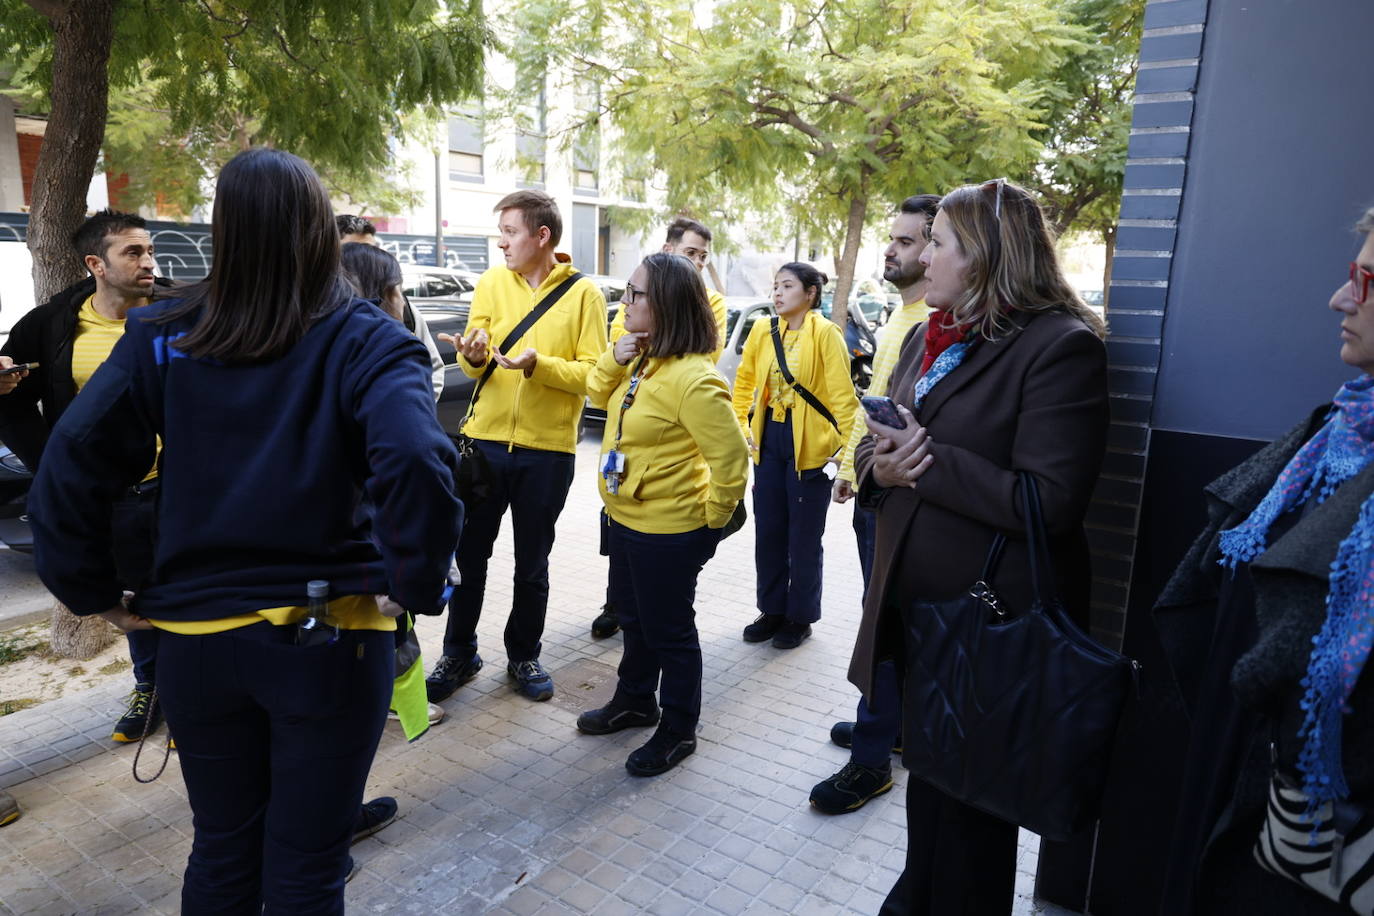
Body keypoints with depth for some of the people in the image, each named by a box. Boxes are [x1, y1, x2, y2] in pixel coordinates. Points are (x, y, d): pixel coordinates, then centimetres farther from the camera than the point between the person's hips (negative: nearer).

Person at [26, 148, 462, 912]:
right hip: (327, 636, -3)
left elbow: (69, 467, -5)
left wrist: (92, 592, 5)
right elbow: (415, 465, -27)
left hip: (194, 634, 4)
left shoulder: (162, 337, 0)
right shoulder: (365, 340, -11)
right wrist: (420, 587, -14)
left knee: (222, 850, 25)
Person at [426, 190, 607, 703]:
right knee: (468, 553, 9)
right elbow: (475, 359, 5)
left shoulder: (583, 294, -3)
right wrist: (473, 357, -18)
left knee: (532, 563, 11)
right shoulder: (491, 283, 5)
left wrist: (539, 365, -23)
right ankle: (459, 655, 28)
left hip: (547, 449, -2)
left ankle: (523, 657, 29)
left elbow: (593, 372, -8)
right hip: (486, 438, 2)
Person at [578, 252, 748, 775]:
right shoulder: (642, 360, 3)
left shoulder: (691, 378, -27)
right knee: (632, 616, 25)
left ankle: (678, 731, 28)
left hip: (668, 531, -10)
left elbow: (731, 459, -28)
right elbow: (599, 394, 16)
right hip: (626, 518, 10)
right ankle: (635, 701, 46)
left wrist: (714, 520, -15)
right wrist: (615, 356, -4)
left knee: (667, 632, 8)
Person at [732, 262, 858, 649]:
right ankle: (772, 610, 29)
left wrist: (846, 447, -17)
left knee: (804, 536, 6)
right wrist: (743, 427, 5)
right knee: (768, 530, 13)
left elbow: (842, 395, -13)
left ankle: (800, 617, 22)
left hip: (809, 444, -5)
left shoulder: (825, 334, -11)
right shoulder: (762, 331, 5)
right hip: (769, 439, 5)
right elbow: (745, 381, 14)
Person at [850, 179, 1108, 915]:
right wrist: (878, 465, -10)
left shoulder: (1059, 347, -16)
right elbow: (885, 441, 13)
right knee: (927, 774, 26)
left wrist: (931, 462, -22)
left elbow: (1050, 501, -23)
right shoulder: (926, 338, 9)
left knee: (969, 801, 13)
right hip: (916, 604, 8)